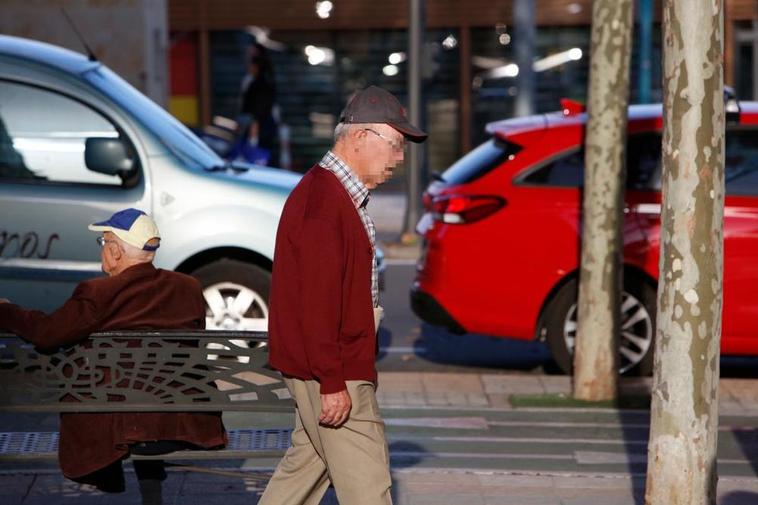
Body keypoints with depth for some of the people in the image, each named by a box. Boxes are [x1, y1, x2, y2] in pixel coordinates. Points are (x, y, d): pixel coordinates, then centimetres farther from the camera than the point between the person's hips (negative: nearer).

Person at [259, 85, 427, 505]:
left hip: (332, 366, 11)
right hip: (333, 374, -11)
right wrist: (332, 383, -24)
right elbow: (317, 301, -24)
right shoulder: (323, 199, -19)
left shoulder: (342, 196, 16)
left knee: (308, 462, 17)